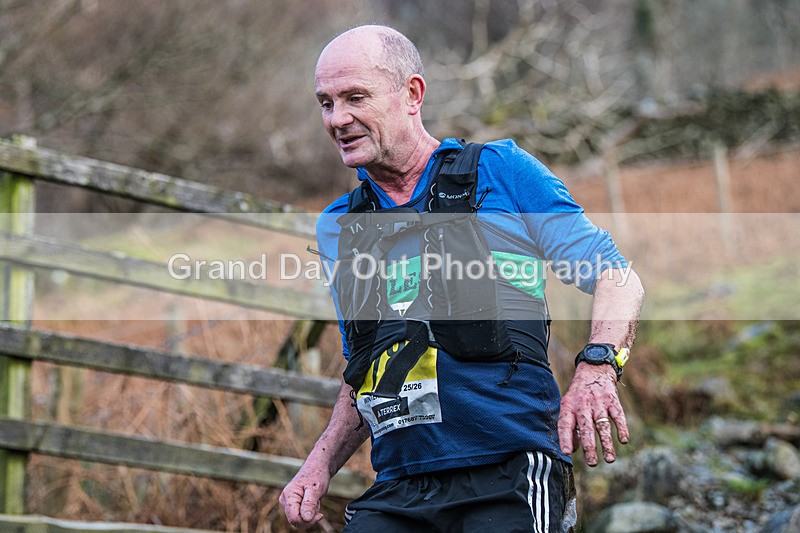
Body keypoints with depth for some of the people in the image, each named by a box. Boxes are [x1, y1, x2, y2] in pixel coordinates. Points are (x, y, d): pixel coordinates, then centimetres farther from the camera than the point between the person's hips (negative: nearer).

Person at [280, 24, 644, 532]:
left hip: (509, 479, -4)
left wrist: (597, 366, -16)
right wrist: (320, 464, 9)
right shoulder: (337, 228, 18)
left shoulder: (500, 171, 5)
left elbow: (617, 277, 2)